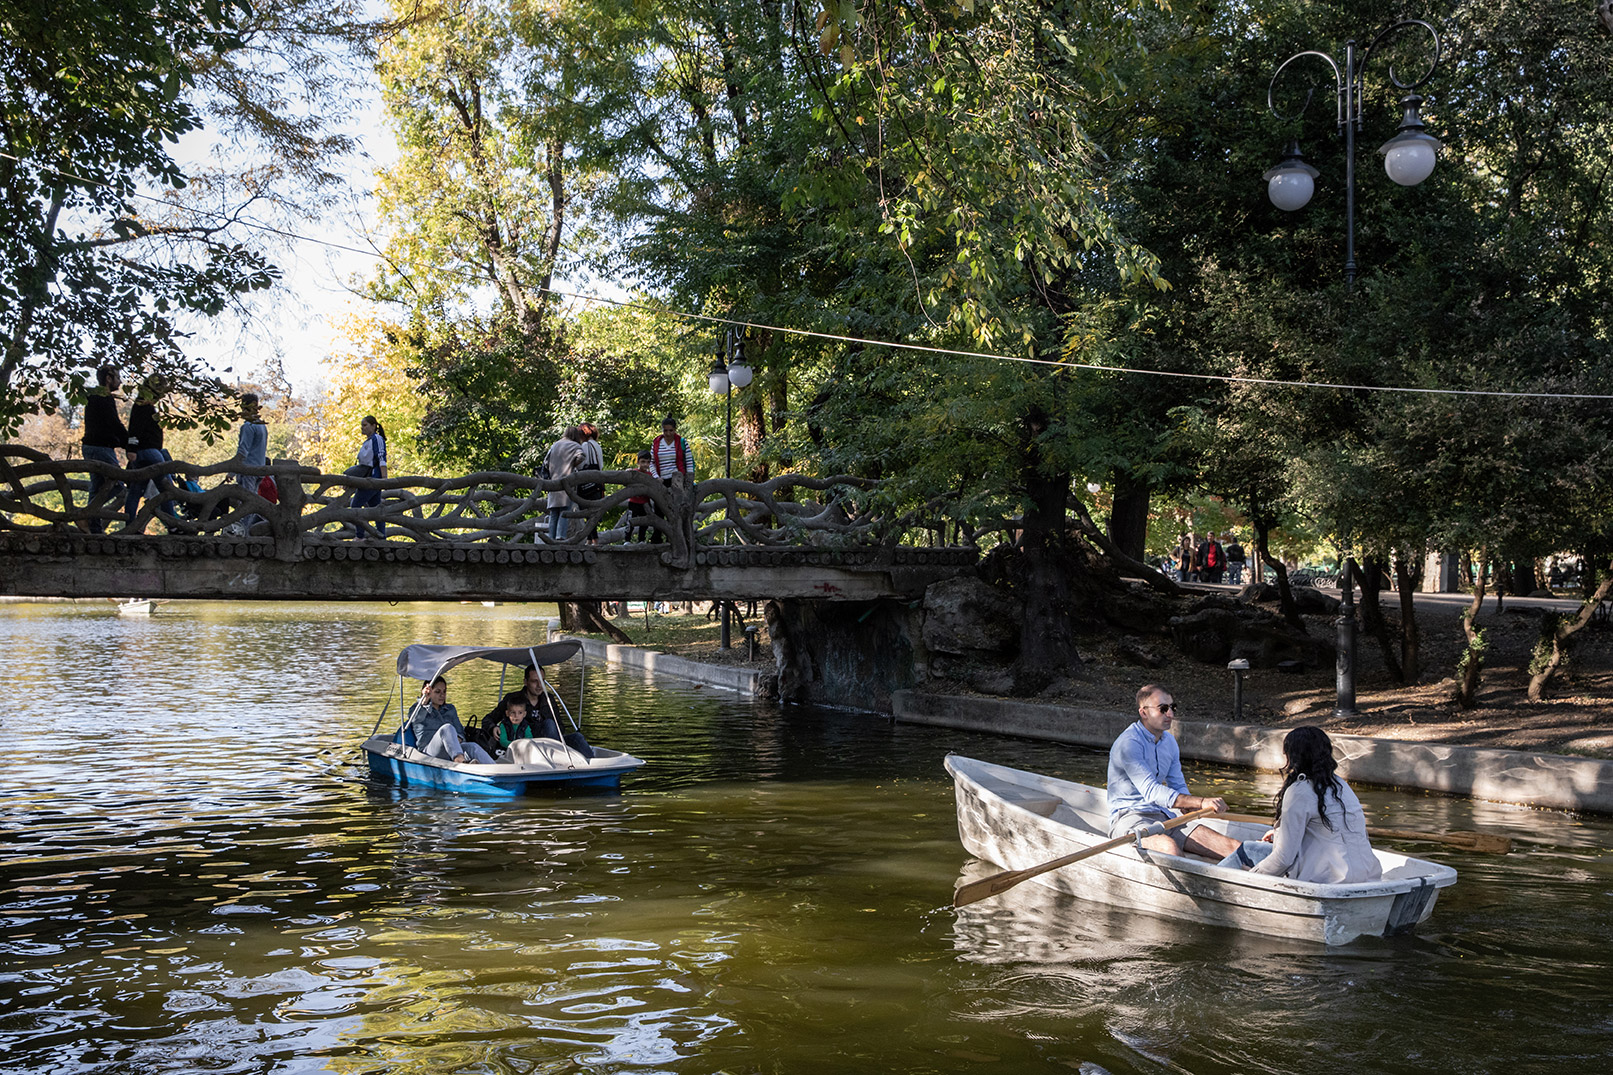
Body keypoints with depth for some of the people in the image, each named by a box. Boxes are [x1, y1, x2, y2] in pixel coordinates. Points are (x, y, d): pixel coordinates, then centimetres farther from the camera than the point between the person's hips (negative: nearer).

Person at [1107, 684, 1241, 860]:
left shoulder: (1169, 742, 13)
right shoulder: (1128, 743, -15)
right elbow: (1150, 791, -25)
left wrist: (1187, 806, -8)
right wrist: (1201, 802, -33)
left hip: (1165, 817, 8)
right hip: (1129, 818, -8)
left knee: (1235, 848, -12)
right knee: (1169, 847, -41)